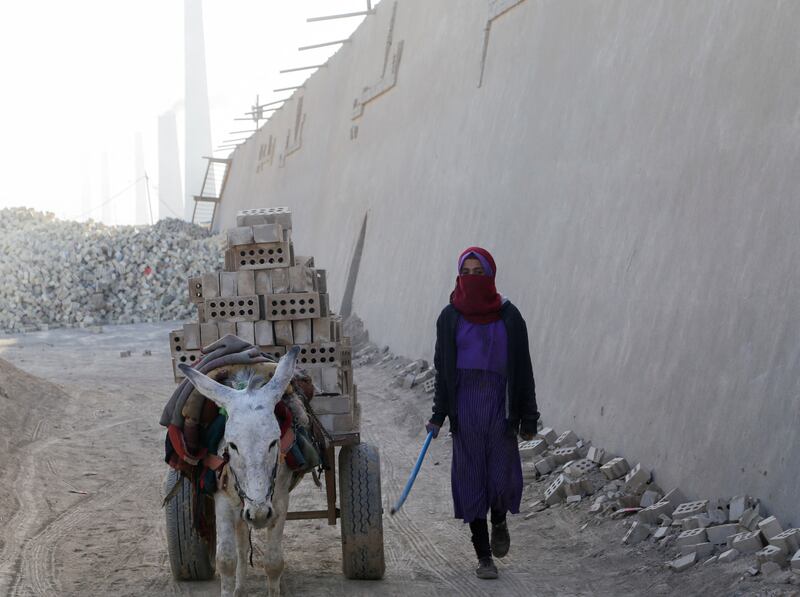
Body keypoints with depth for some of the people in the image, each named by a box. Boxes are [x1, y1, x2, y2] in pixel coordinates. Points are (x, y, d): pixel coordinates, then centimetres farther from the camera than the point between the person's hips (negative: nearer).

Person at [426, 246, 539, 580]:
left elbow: (522, 369, 4)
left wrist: (528, 418, 1)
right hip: (465, 404, 0)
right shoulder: (450, 317, 3)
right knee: (472, 479, 0)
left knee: (504, 477, -6)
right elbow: (443, 369, 7)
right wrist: (438, 415, 0)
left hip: (500, 404, 0)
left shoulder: (509, 316, 2)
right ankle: (484, 556, 9)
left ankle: (499, 521, 29)